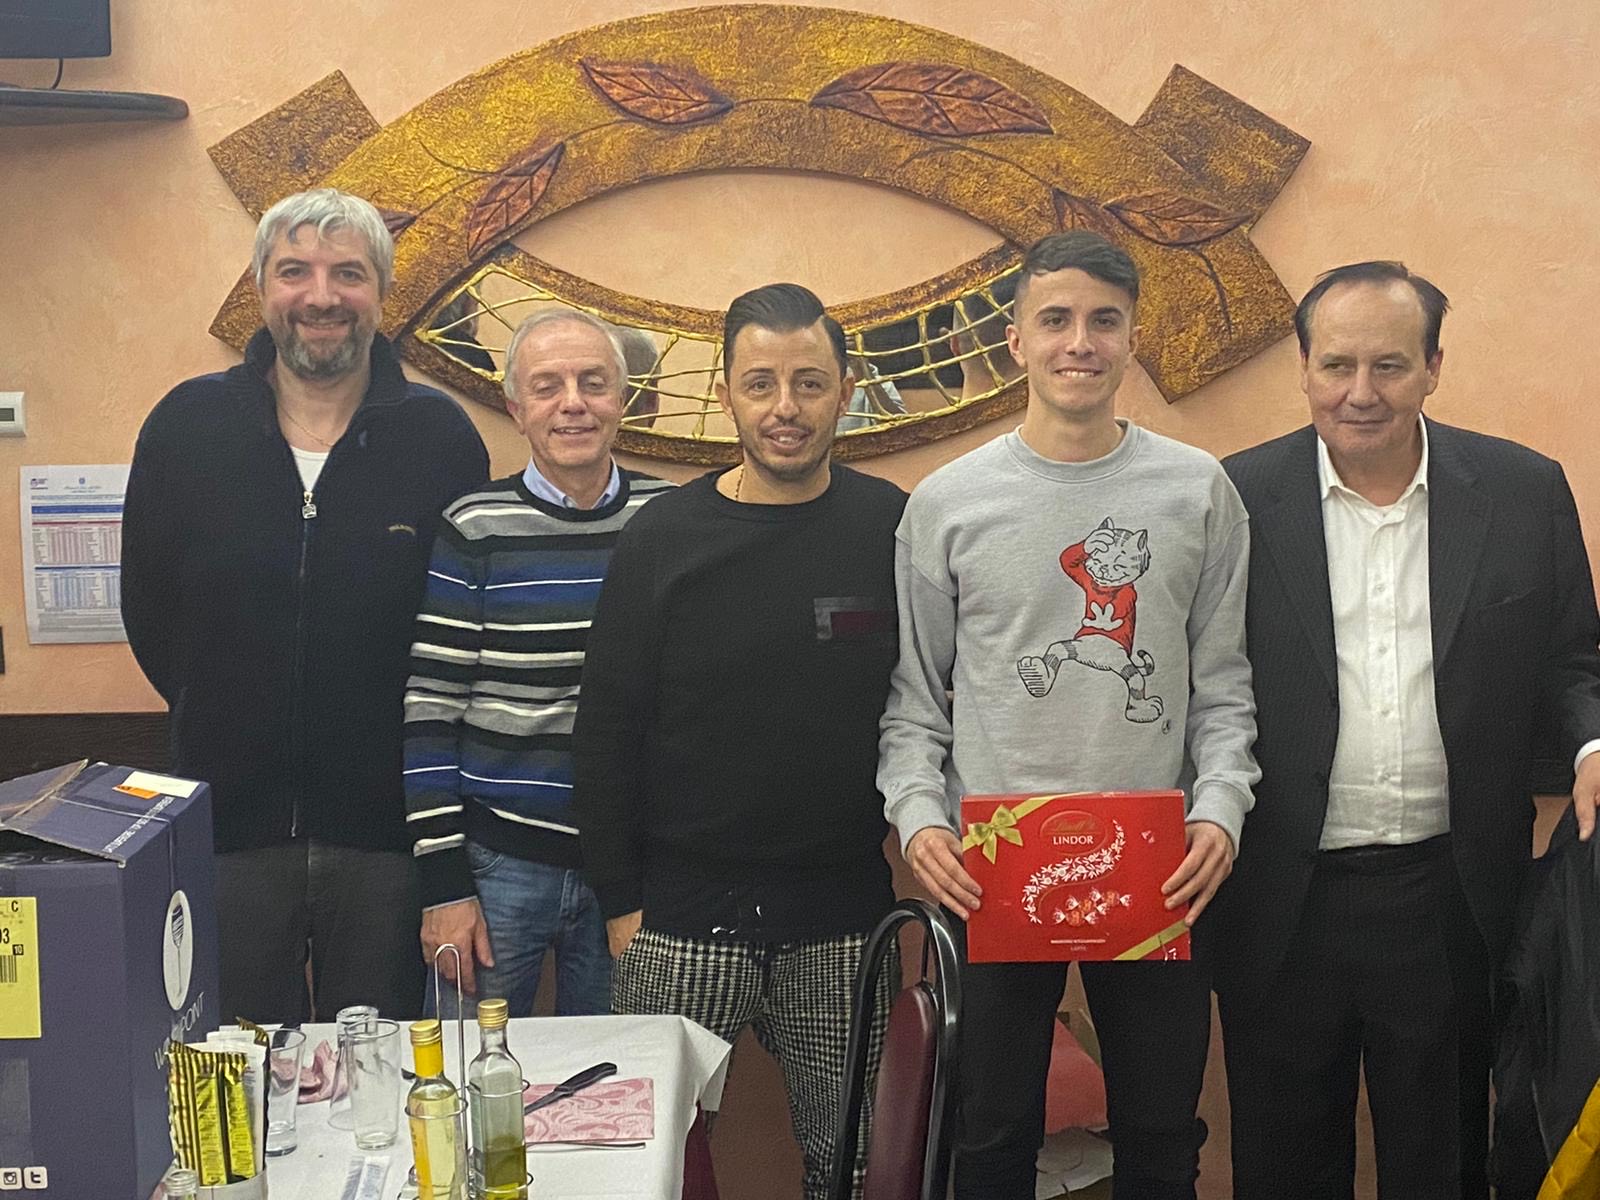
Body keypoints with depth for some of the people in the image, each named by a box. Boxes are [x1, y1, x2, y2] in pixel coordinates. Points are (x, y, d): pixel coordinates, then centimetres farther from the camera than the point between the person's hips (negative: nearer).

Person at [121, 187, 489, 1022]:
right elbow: (148, 608, 7)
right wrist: (226, 720, 5)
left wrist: (419, 749, -4)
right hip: (227, 823, 1)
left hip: (389, 830, -1)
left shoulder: (440, 436, -4)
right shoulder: (187, 425, 0)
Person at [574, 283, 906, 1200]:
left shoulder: (895, 530, -1)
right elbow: (608, 731, 1)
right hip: (684, 921, 0)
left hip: (844, 921, 1)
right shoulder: (663, 539, -3)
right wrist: (620, 901, -1)